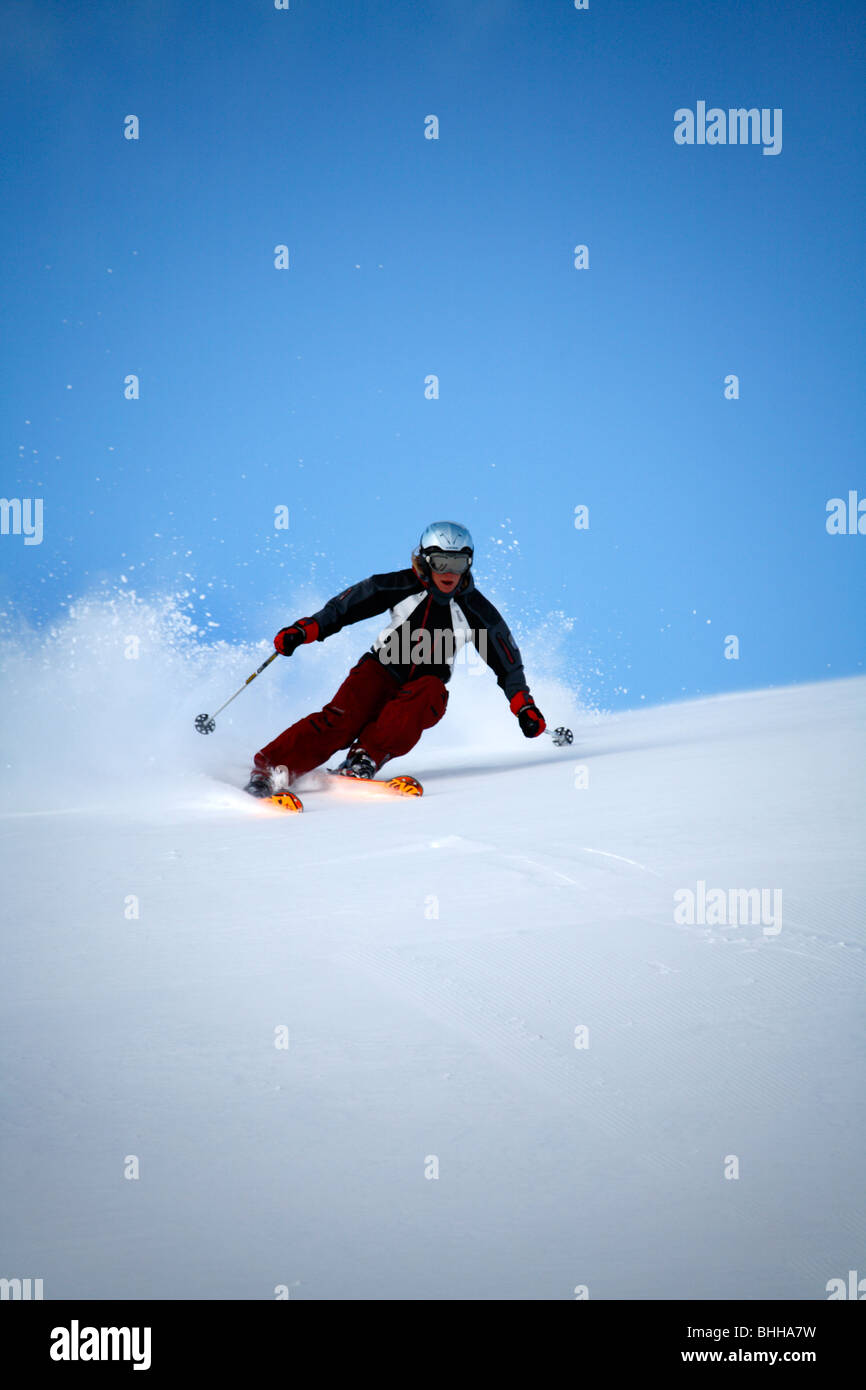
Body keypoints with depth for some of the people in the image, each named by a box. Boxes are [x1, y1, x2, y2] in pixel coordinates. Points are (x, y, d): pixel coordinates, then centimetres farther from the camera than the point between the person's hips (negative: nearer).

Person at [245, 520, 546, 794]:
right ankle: (268, 769, -29)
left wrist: (524, 706, 0)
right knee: (342, 720, -27)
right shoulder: (402, 586, -9)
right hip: (381, 670, -1)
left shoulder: (476, 611, -6)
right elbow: (346, 607, -1)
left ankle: (364, 760, -37)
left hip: (424, 685, 1)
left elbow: (507, 661, 6)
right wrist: (303, 630, -11)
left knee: (431, 693, -36)